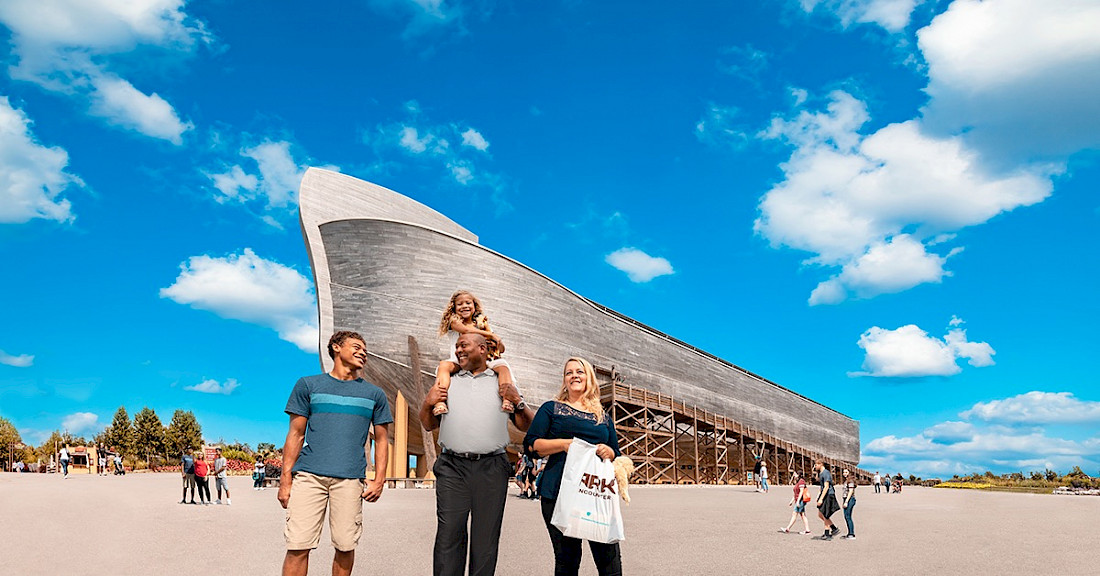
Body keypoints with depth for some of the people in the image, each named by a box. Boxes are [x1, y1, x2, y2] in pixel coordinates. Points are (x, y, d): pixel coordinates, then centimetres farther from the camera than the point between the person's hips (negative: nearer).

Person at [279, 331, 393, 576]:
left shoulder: (374, 394, 16)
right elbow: (296, 435, 10)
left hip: (350, 478, 1)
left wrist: (379, 481, 3)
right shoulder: (308, 385, 13)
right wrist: (285, 480, 2)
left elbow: (381, 440, 15)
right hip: (309, 474, -1)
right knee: (298, 546, -5)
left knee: (345, 546, 1)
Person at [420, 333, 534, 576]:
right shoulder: (447, 382, 17)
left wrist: (517, 401, -4)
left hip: (491, 467, -1)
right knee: (448, 535, -2)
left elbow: (526, 427, 12)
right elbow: (429, 425, 20)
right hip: (452, 467, 1)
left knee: (486, 537, 3)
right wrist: (428, 403, 2)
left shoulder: (503, 384, 13)